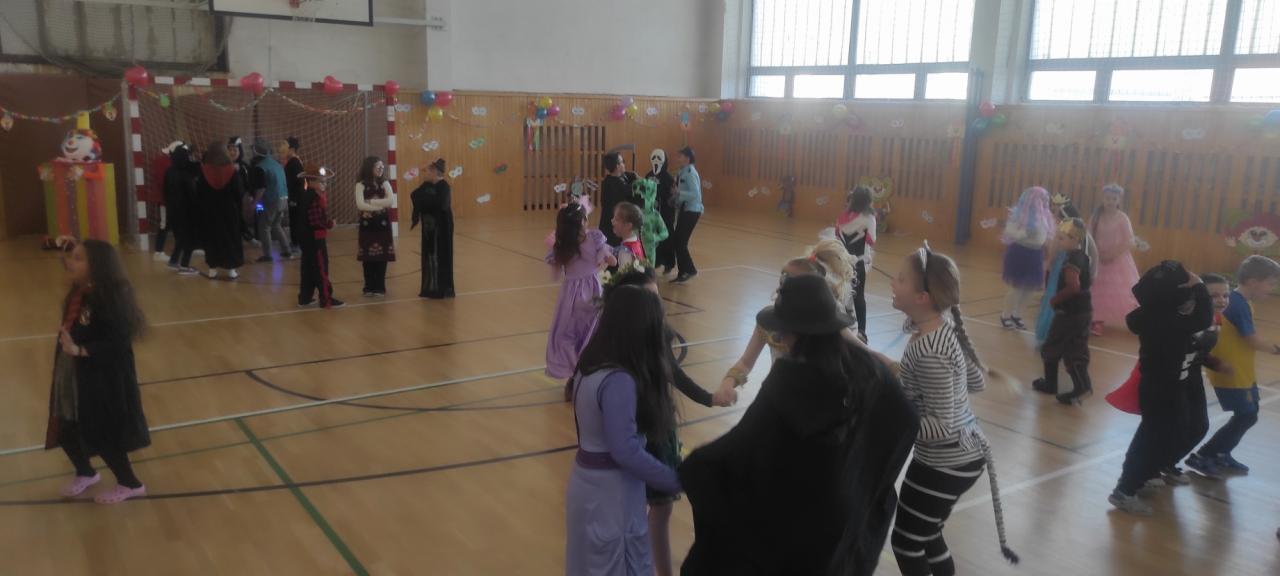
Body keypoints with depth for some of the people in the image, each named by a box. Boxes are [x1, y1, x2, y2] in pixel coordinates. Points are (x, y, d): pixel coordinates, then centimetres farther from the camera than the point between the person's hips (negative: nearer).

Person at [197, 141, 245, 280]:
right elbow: (240, 192, -6)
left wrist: (205, 203, 16)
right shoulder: (232, 170, -11)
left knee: (212, 238, 9)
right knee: (230, 237, 7)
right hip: (229, 210, -1)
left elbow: (198, 192, 1)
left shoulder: (203, 170, -7)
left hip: (210, 211, 1)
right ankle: (231, 269, 7)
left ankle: (213, 269, 10)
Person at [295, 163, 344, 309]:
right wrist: (330, 224, -13)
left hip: (307, 236, 10)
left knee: (308, 267, 15)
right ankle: (326, 299, 3)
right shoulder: (315, 197, -21)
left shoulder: (305, 195, 12)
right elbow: (316, 220, -25)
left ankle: (305, 297, 22)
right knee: (321, 268, -3)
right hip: (314, 236, -10)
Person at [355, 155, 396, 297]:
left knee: (382, 257, 1)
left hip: (383, 225, 2)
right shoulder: (361, 185, -2)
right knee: (368, 257, 0)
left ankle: (380, 287, 10)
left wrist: (371, 202, -13)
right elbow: (360, 205, -15)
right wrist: (380, 205, -12)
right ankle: (369, 287, 10)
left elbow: (391, 201, -10)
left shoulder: (385, 184, 6)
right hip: (367, 225, -2)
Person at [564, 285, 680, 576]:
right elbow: (625, 451, -25)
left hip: (589, 480, 8)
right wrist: (676, 480, -16)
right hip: (611, 489, -8)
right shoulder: (619, 380, -26)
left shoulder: (590, 364, 1)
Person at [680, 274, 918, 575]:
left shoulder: (787, 382, -27)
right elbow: (907, 420, 0)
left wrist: (693, 466, -12)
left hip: (791, 522, -5)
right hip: (848, 512, 5)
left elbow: (740, 444, -26)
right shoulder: (867, 367, -11)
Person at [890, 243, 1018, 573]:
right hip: (963, 454, 9)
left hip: (946, 463, -9)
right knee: (926, 535, 25)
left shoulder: (928, 353, -29)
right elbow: (977, 383, 9)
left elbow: (942, 426, -27)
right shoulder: (947, 329, -3)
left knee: (906, 540, 10)